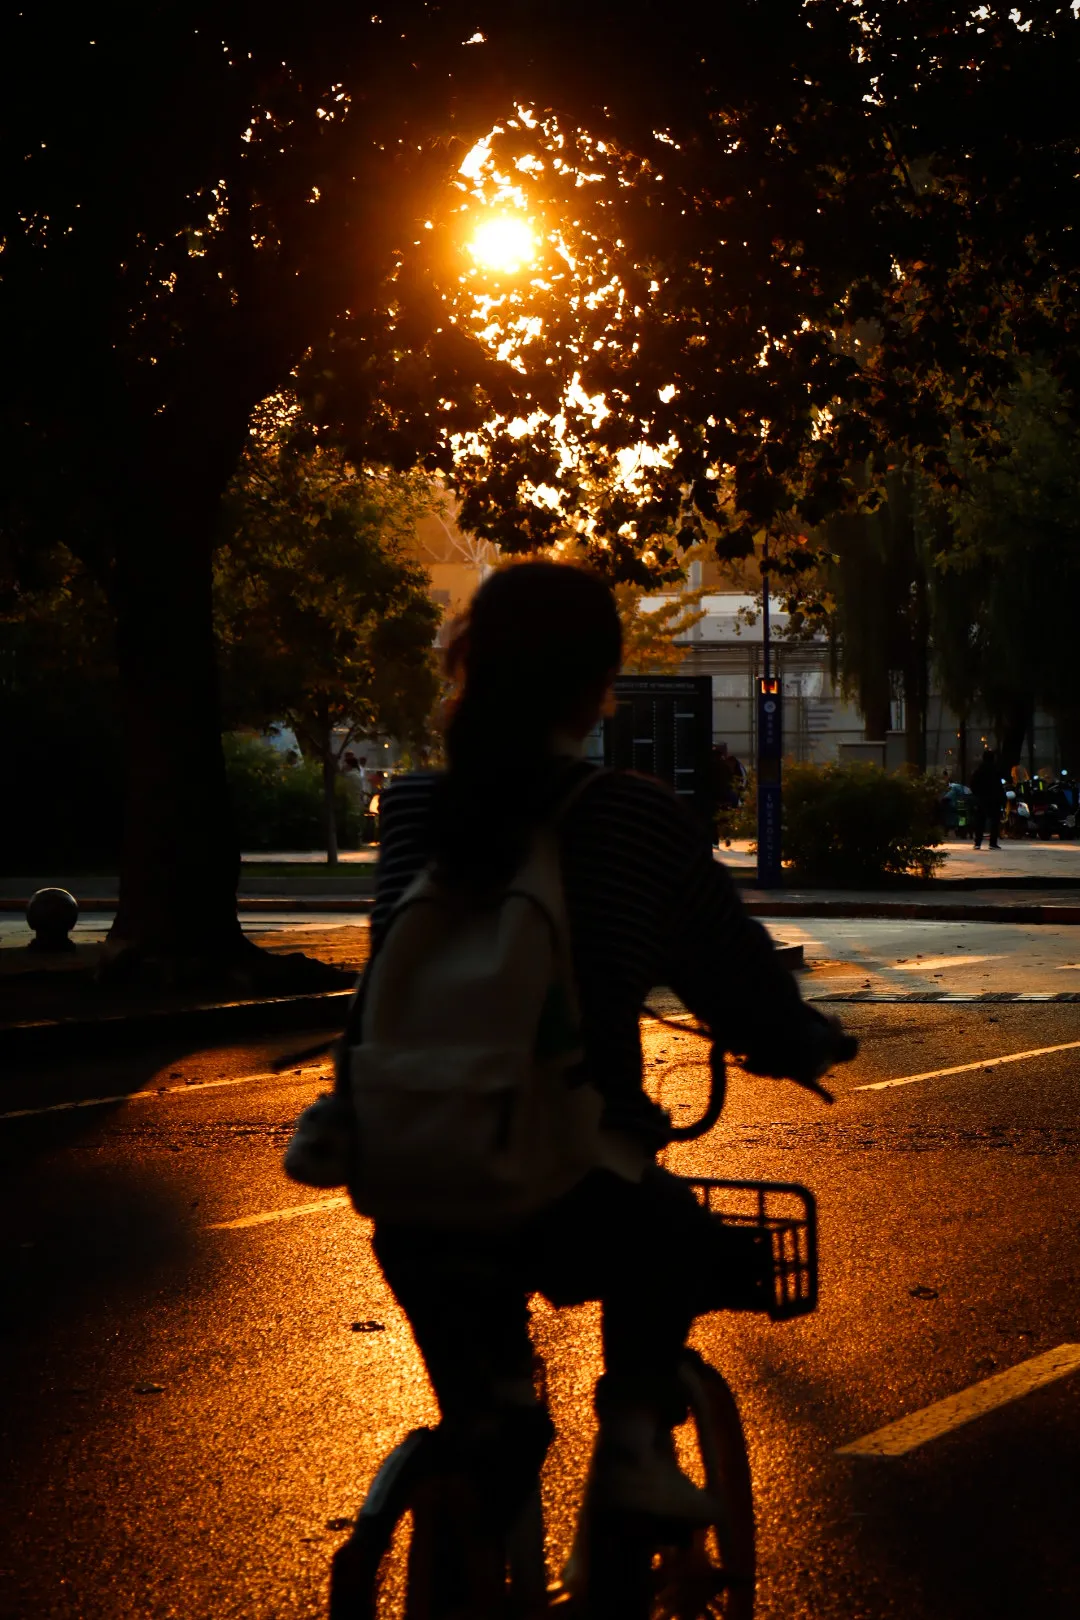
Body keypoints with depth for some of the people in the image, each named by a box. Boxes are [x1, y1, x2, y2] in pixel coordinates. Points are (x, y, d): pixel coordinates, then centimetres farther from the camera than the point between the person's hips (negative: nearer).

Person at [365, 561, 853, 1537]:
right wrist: (805, 1044, 27)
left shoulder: (412, 807, 3)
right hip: (573, 1214, -3)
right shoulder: (642, 822, -6)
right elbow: (739, 978, 4)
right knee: (672, 1235, 31)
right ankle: (635, 1431, 17)